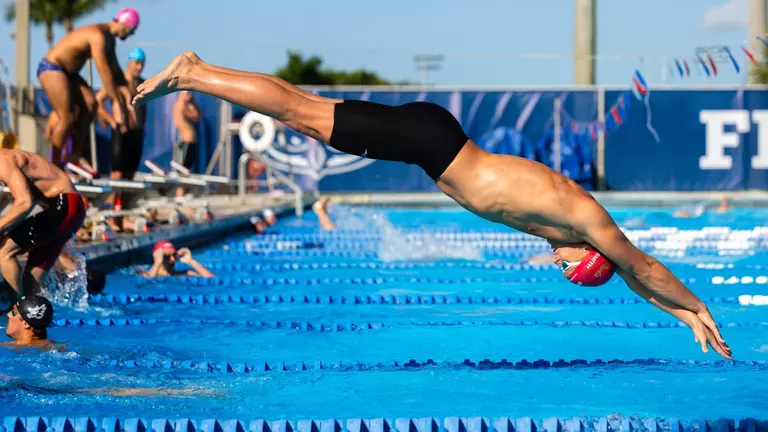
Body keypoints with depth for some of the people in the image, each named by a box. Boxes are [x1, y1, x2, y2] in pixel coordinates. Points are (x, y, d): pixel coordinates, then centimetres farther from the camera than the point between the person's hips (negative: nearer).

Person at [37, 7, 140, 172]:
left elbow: (115, 70, 13)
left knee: (90, 104, -3)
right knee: (67, 119, -14)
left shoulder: (109, 39, 9)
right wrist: (117, 102, -23)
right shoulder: (98, 36, -24)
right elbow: (104, 72, -26)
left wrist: (125, 93, 4)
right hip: (51, 68, -10)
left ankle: (76, 155, -1)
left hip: (67, 71, 10)